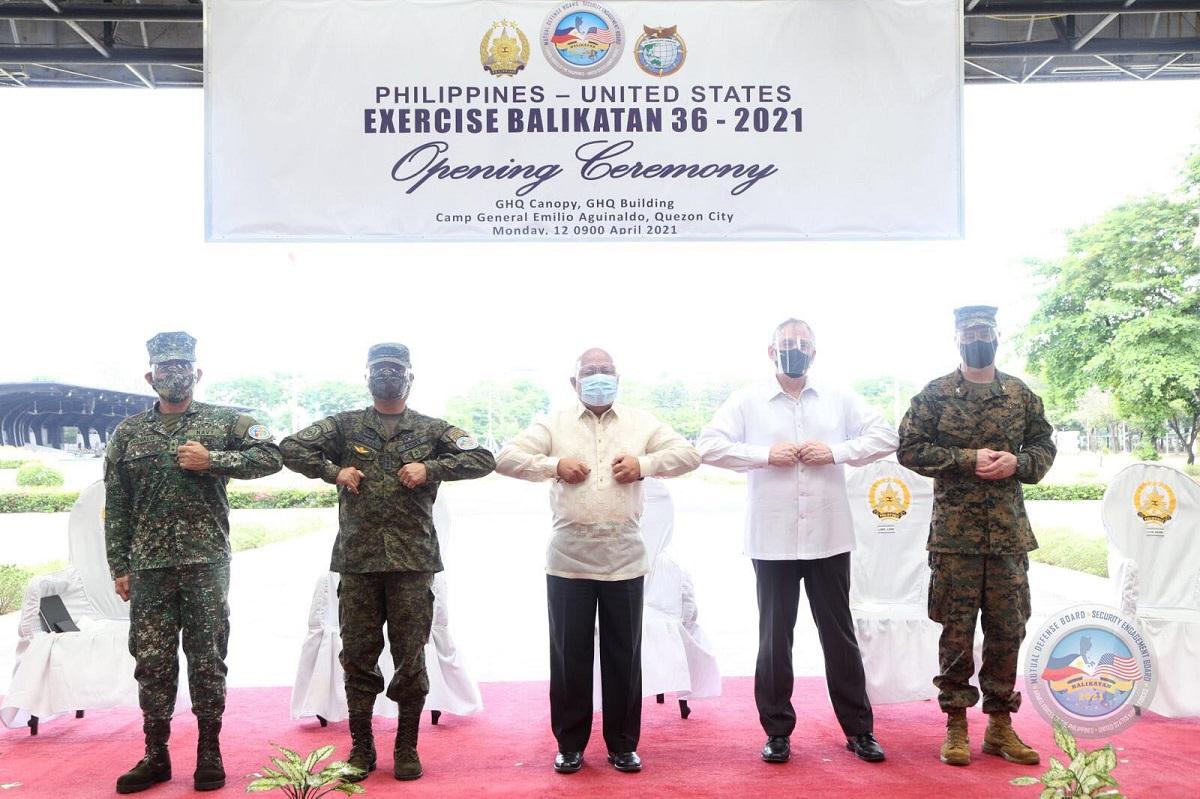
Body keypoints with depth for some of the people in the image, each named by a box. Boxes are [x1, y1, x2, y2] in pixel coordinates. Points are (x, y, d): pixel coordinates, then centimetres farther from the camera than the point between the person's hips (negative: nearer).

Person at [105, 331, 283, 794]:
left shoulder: (223, 422, 4)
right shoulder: (127, 433, 10)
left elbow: (271, 456, -5)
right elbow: (116, 507, 10)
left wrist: (212, 460, -13)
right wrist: (119, 567, 5)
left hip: (206, 564, -2)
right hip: (148, 567, 2)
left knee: (207, 660, 4)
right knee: (152, 662, 7)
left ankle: (210, 752, 16)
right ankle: (156, 756, 19)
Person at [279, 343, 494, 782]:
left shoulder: (432, 429, 6)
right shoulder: (345, 425, 9)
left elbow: (483, 459, -2)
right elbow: (291, 448, 5)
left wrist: (430, 469, -11)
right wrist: (334, 471, -7)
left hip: (413, 560, -1)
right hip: (357, 560, 1)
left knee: (410, 657, 4)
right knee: (358, 655, 7)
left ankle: (406, 747, 18)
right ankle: (361, 746, 21)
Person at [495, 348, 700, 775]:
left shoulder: (641, 423, 9)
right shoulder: (554, 423, 7)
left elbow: (688, 454, 5)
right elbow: (505, 457, -1)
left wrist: (644, 464, -9)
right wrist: (554, 465, -12)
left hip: (625, 559, 1)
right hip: (568, 559, 0)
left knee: (624, 655, 8)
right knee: (569, 655, 6)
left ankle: (623, 744, 21)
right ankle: (570, 743, 21)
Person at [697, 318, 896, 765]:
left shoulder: (839, 399, 7)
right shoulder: (748, 400, 1)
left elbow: (885, 437, 6)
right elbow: (709, 446, -4)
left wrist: (837, 451, -10)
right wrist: (764, 454, -15)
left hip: (828, 537, 2)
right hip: (772, 539, -1)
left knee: (839, 634, 11)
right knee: (775, 637, 8)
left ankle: (859, 728, 23)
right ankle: (777, 731, 20)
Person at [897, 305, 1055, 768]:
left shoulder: (1022, 394, 9)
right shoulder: (934, 394, -1)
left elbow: (1044, 446, 14)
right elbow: (909, 448, -4)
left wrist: (1017, 462, -8)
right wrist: (967, 458, -14)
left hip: (1009, 532, 3)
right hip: (955, 533, -3)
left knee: (1007, 628, 8)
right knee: (957, 630, 2)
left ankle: (1000, 724, 21)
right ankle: (956, 725, 14)